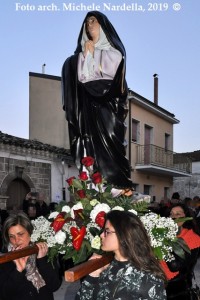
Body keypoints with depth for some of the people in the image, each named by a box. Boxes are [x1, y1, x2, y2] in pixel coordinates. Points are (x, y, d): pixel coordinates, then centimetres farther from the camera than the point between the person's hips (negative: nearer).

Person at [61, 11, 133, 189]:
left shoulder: (113, 50, 7)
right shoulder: (84, 51, 17)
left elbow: (108, 75, -6)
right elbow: (81, 77, 9)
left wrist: (92, 54, -1)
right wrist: (86, 55, 0)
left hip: (107, 104, -4)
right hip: (88, 106, 4)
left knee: (109, 145, -11)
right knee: (91, 146, -4)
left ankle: (116, 187, -12)